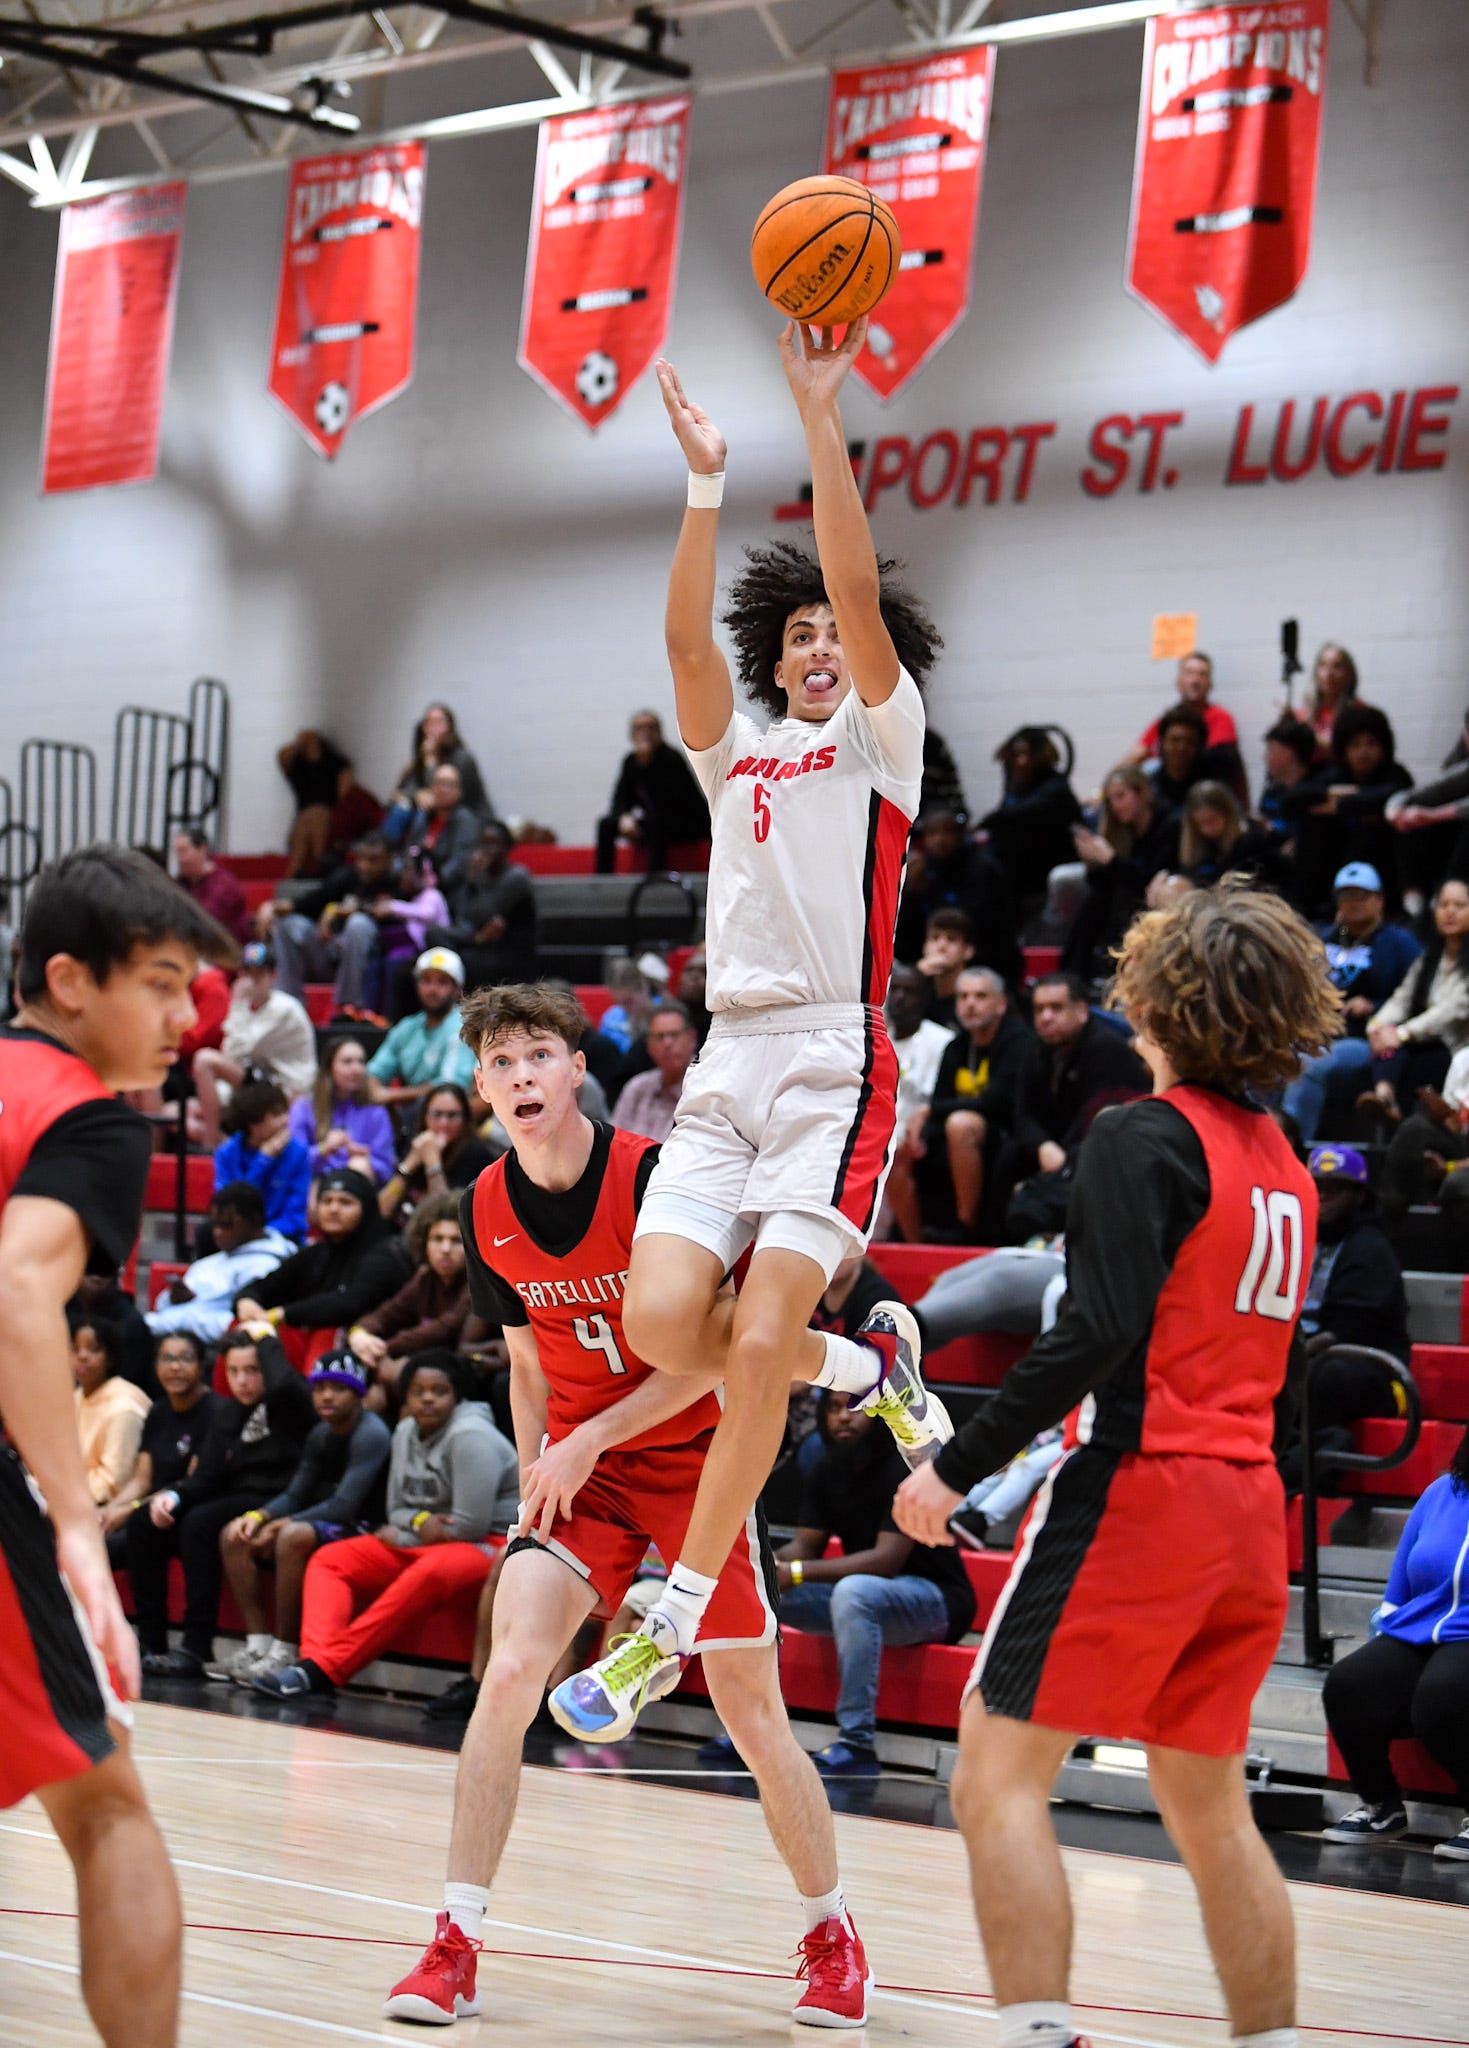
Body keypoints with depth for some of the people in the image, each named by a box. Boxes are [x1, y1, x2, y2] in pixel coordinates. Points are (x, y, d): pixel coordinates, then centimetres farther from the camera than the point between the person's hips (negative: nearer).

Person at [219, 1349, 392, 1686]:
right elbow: (295, 1495, 13)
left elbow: (345, 1506, -21)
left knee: (293, 1536, -36)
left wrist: (282, 1525, -18)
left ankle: (285, 1651, -30)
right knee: (234, 1537, -2)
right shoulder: (320, 1436, 13)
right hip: (321, 1525, 9)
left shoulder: (371, 1434, -14)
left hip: (361, 1532, -9)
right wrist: (258, 1516, -7)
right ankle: (257, 1642, -13)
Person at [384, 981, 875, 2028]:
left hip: (696, 1458, -3)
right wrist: (537, 1479, 4)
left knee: (755, 1720, -1)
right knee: (512, 1667, -17)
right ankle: (457, 1945, -11)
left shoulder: (653, 1175, -18)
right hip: (573, 1466, 4)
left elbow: (712, 1354, -15)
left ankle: (833, 1936, 21)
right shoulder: (489, 1209, -2)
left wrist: (589, 1442, -18)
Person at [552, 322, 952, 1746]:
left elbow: (861, 592, -5)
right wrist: (705, 484, -5)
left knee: (758, 1348, -14)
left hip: (837, 1063, -5)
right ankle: (868, 1367, 17)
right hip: (728, 1064, 5)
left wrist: (820, 418, -11)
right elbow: (686, 637, 5)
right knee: (663, 1326, -12)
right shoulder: (736, 756, 21)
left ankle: (671, 1627, -6)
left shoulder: (882, 739, 9)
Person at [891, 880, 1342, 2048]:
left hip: (1140, 1487, -8)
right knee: (1208, 1800, 16)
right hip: (1251, 1504, 8)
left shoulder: (1145, 1137, -9)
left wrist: (961, 1466, -15)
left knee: (999, 1775, -6)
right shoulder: (1285, 1166, 15)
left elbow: (1100, 1329, -19)